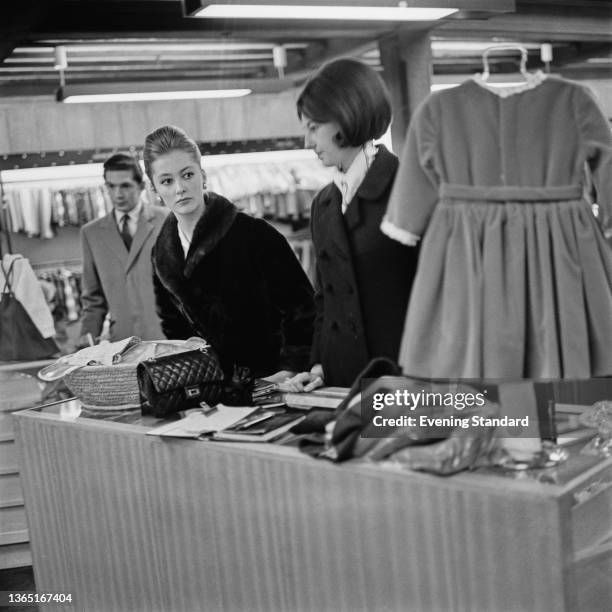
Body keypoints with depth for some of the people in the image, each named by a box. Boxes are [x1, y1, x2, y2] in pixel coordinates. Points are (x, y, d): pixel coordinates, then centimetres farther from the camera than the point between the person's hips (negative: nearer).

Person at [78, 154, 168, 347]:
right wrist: (88, 336, 1)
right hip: (122, 341, 2)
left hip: (168, 336, -2)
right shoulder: (91, 233, 12)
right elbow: (93, 297, 14)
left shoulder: (167, 220, 3)